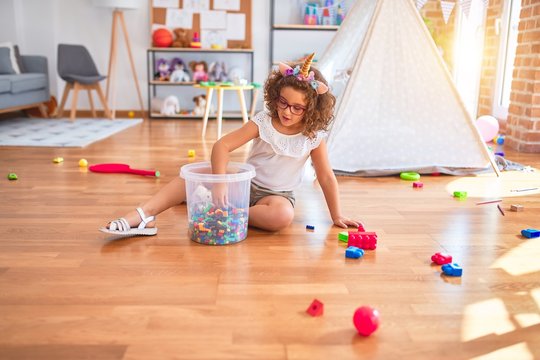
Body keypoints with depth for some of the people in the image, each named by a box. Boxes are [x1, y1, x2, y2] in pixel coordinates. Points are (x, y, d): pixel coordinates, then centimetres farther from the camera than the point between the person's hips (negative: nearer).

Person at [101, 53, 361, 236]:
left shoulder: (314, 136, -12)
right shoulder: (263, 122, -12)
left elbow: (326, 177, -3)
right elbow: (222, 146, -21)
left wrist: (337, 216, -2)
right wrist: (219, 184, -35)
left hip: (278, 194, -1)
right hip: (246, 182, 1)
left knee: (283, 215, -38)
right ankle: (142, 216, -22)